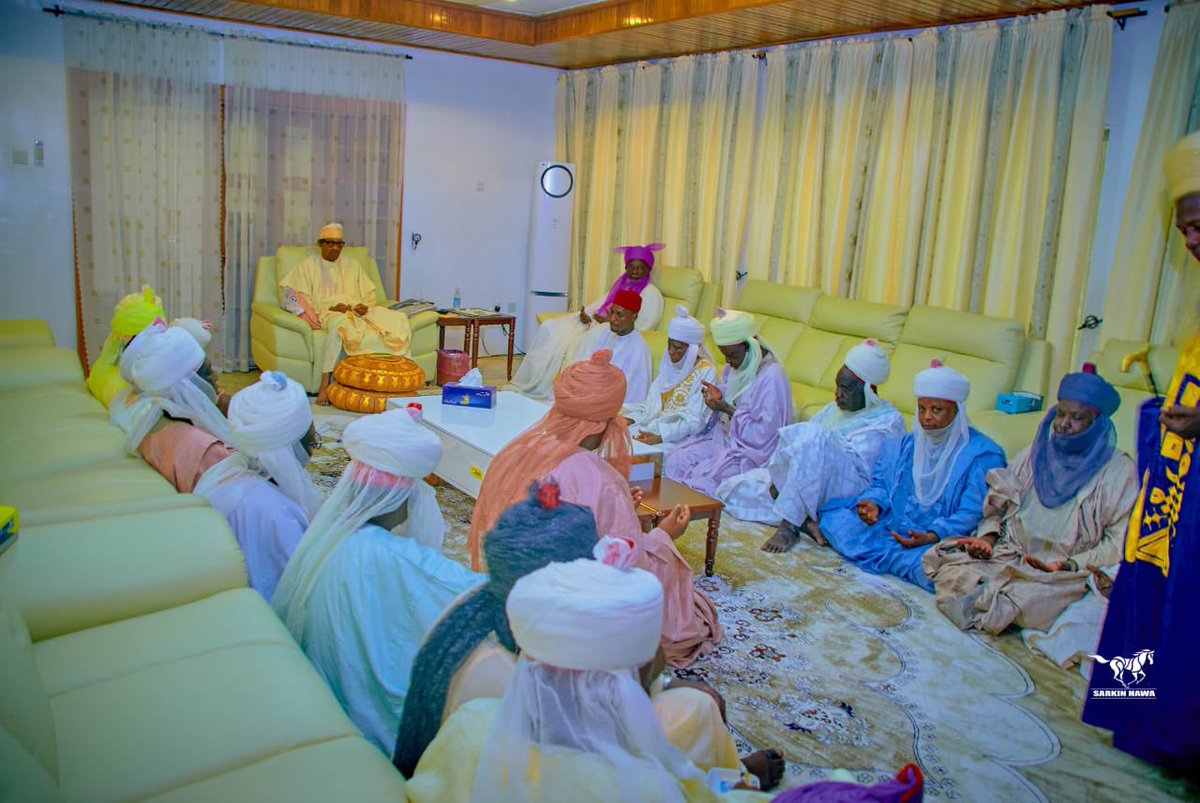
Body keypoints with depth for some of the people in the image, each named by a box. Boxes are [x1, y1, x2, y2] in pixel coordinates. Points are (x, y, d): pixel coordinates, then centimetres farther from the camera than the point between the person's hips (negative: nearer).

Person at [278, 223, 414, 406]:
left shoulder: (352, 265, 24)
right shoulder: (308, 265, 13)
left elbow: (369, 293, 21)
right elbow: (301, 299, 3)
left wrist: (365, 306, -3)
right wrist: (331, 307, -11)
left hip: (357, 312, 4)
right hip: (326, 313, -4)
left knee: (396, 320, -26)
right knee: (341, 323, -44)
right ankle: (325, 383, -44)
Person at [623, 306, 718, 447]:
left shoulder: (706, 373, -10)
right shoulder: (670, 366, 12)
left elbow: (694, 421, -16)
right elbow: (653, 404, 10)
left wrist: (660, 437, -27)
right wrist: (629, 419, -9)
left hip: (684, 437, -7)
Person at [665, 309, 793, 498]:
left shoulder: (772, 377, -21)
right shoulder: (735, 367, 5)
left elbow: (762, 434, -22)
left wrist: (727, 409, -23)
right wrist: (718, 398, -4)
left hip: (751, 453, -8)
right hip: (724, 438, 8)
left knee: (700, 477, -25)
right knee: (675, 460, -9)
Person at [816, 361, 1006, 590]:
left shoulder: (983, 454, -5)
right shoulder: (900, 446, 15)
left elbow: (974, 513, -13)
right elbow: (880, 484, 16)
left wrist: (933, 537, -27)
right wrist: (874, 504, -9)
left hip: (942, 541, -4)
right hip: (891, 526, 4)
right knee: (834, 515, -13)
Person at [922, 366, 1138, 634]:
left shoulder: (1118, 471, 1)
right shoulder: (1035, 454, 14)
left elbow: (1119, 542, -6)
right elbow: (999, 505, 15)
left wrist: (1070, 565, -18)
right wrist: (988, 536, -5)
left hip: (1064, 574, -3)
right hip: (1008, 554, 4)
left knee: (1023, 601, -34)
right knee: (952, 574, -24)